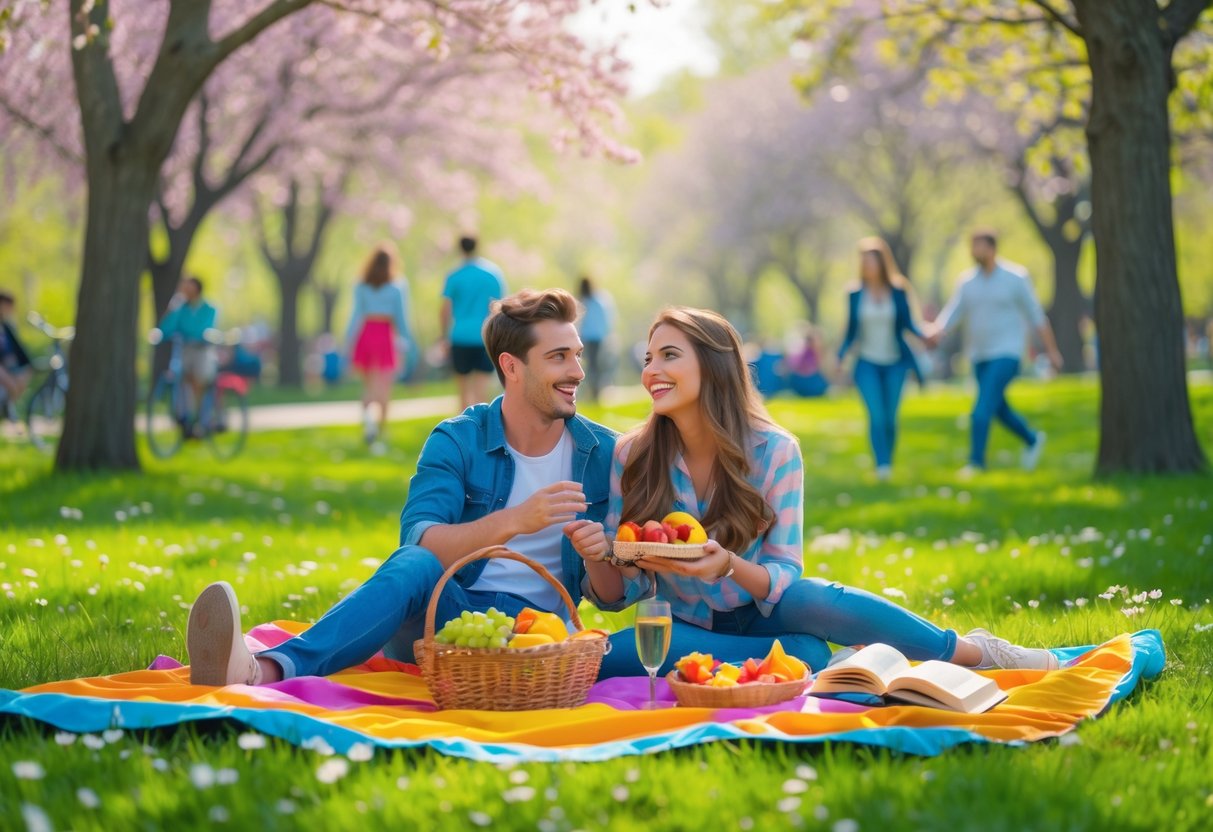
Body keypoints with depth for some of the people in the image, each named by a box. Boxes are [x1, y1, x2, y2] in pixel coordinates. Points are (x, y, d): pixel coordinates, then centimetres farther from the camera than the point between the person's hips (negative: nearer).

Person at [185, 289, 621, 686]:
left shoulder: (602, 452, 4)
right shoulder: (457, 440, -1)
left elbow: (613, 592, 6)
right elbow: (418, 542, -18)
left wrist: (596, 557, -18)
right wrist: (515, 521, -31)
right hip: (446, 615, -1)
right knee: (414, 564, -36)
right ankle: (263, 671, -62)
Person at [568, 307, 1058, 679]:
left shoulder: (774, 451, -12)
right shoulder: (631, 456, -8)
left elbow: (784, 578, -11)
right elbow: (620, 593, -4)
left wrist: (729, 565, -33)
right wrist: (598, 559, -28)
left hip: (762, 613, -2)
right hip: (688, 630, 2)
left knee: (816, 601, -37)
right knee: (607, 657, -34)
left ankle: (973, 651, -17)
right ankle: (827, 662, -25)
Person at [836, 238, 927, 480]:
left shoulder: (898, 292, -3)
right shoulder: (855, 294, -1)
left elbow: (907, 324, 3)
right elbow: (851, 332, 5)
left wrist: (923, 336, -16)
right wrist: (840, 356, -5)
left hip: (894, 362, 1)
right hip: (867, 363, -1)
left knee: (890, 417, 3)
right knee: (877, 416, -14)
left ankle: (888, 464, 19)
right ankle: (881, 466, -17)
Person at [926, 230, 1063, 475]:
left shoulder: (1015, 277, -8)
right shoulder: (968, 282, 4)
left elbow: (1036, 316, -3)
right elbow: (952, 314, -4)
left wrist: (1052, 350, -1)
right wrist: (936, 333, -25)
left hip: (1006, 354, -6)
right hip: (979, 355, 6)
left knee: (982, 409, -17)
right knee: (999, 409, 17)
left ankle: (976, 460, -10)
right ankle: (1032, 439, 40)